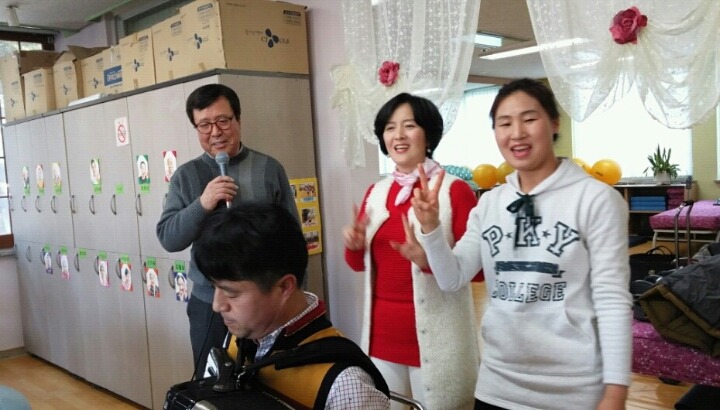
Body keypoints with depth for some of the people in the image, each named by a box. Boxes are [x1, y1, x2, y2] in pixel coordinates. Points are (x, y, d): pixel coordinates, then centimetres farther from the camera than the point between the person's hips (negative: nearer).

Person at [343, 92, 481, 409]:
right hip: (382, 333, 6)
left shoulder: (454, 190, -10)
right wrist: (354, 245, -7)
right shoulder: (376, 193, 7)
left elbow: (477, 268, -12)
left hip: (433, 338, -5)